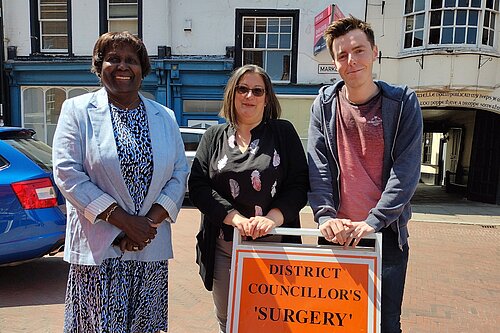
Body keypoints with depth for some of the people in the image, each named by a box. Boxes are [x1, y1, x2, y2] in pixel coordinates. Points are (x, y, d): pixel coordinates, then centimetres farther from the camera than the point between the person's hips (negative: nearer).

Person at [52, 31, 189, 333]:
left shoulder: (165, 117, 9)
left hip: (152, 246, 3)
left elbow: (180, 174, 3)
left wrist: (150, 222, -11)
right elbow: (67, 173, -9)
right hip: (97, 246, -2)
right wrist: (125, 221, -14)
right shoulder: (77, 110, 1)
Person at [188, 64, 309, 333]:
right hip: (224, 247, 2)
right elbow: (197, 185, -3)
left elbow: (299, 185, -2)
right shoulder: (214, 136, 7)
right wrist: (235, 218, -16)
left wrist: (272, 218, -18)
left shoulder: (284, 132, 3)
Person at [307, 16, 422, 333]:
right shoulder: (325, 104, 1)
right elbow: (318, 166, -5)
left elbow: (407, 169, -10)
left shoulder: (402, 102, -4)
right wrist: (326, 216, -17)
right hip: (336, 234, 2)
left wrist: (373, 222, -18)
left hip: (387, 233, -1)